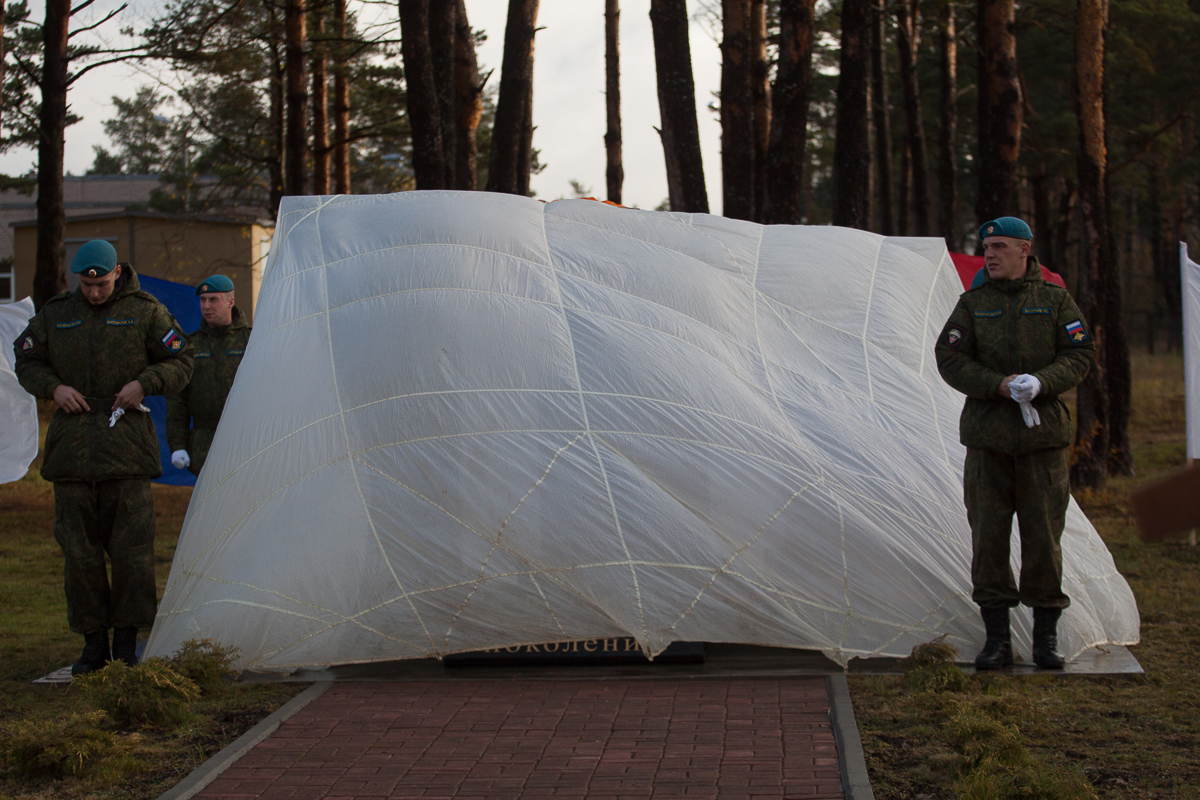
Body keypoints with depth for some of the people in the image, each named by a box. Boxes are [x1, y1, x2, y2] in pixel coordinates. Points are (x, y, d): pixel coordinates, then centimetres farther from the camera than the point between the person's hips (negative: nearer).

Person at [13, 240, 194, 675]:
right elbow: (26, 361, 18)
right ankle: (93, 642, 10)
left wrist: (144, 382, -11)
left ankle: (126, 639, 8)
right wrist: (53, 387, -3)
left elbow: (180, 362, 7)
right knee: (78, 549, 1)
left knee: (131, 547, -4)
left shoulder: (145, 311, 4)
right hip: (71, 446, 2)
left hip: (128, 443, -2)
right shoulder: (55, 313, 11)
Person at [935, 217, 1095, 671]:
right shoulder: (973, 304, 7)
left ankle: (1046, 637, 12)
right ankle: (996, 638, 7)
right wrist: (999, 385, -14)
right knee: (987, 536, -1)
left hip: (1043, 436, -1)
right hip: (987, 437, 1)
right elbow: (949, 360, 1)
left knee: (1043, 535, 1)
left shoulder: (1055, 301, 6)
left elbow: (1080, 356, 2)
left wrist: (1040, 383, -16)